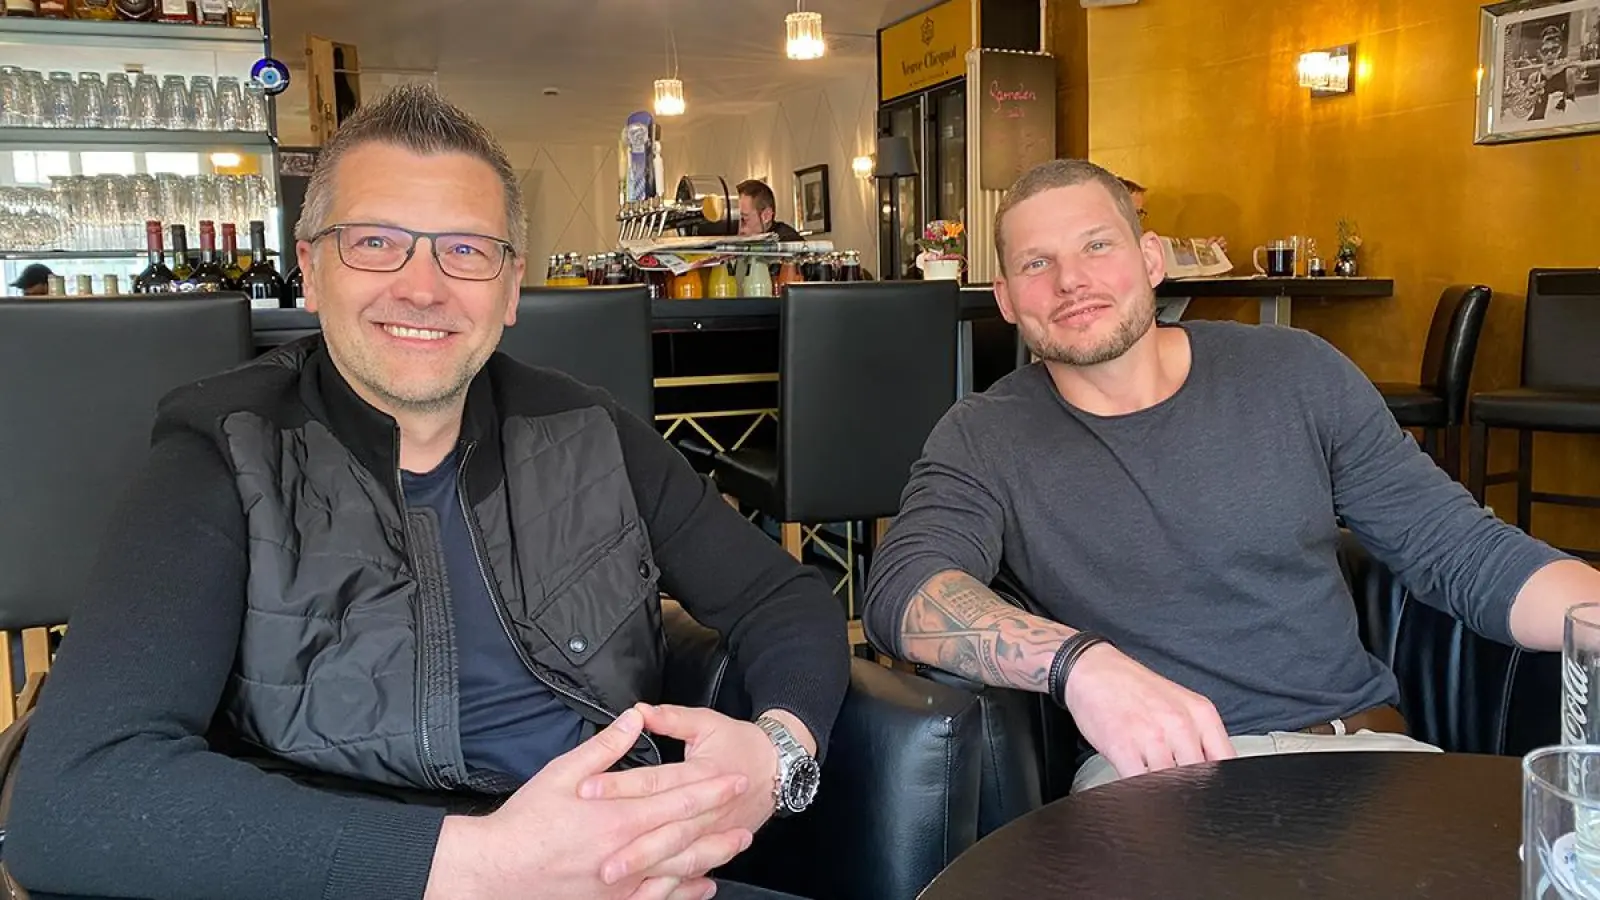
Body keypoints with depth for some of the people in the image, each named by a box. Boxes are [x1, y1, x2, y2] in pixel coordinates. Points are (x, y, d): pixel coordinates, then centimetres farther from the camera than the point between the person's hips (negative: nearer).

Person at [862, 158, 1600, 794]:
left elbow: (1466, 554, 6)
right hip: (1148, 774, -2)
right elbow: (901, 590, -18)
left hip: (1358, 745, 3)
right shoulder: (985, 440, -1)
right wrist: (1082, 664, -36)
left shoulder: (1297, 376, 5)